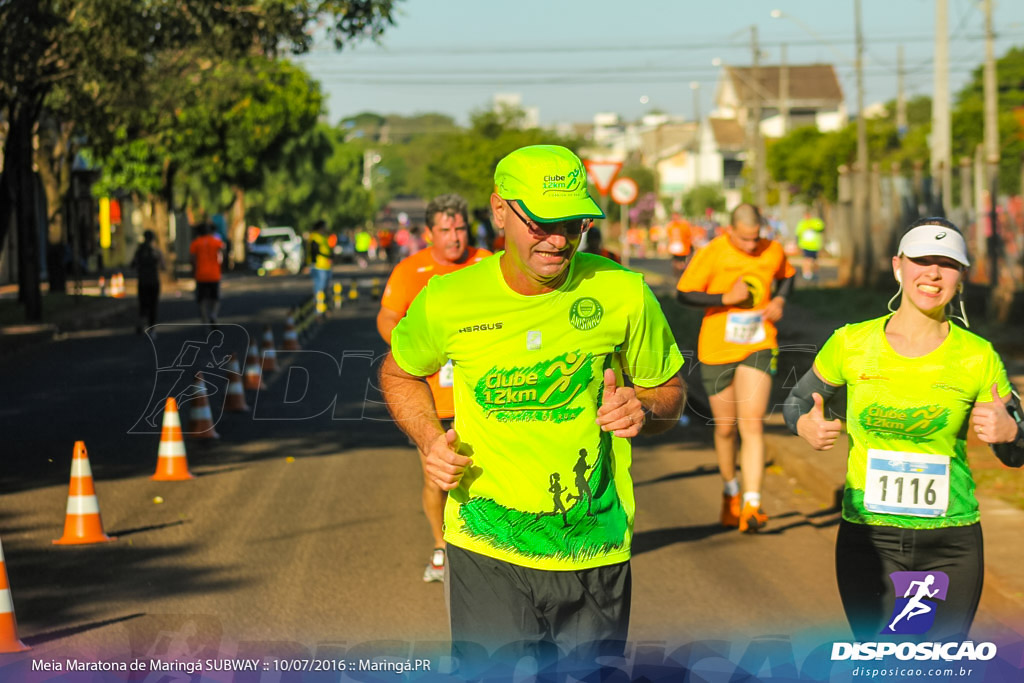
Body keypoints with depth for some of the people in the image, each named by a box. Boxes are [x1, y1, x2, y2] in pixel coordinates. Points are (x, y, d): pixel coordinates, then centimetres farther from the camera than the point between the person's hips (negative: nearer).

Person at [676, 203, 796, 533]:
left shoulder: (773, 251, 0)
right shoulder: (710, 254, -10)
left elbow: (787, 276, 21)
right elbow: (684, 294, -8)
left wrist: (780, 300, 1)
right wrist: (726, 298, -20)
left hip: (758, 347, 1)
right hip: (717, 350, -1)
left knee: (752, 424, -14)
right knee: (725, 427, 10)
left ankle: (751, 505, -19)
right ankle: (730, 492, 35)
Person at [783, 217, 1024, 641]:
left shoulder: (978, 357, -2)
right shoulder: (851, 344, -2)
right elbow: (796, 402, 12)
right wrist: (806, 425, -11)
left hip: (951, 543, 0)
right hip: (868, 539, 0)